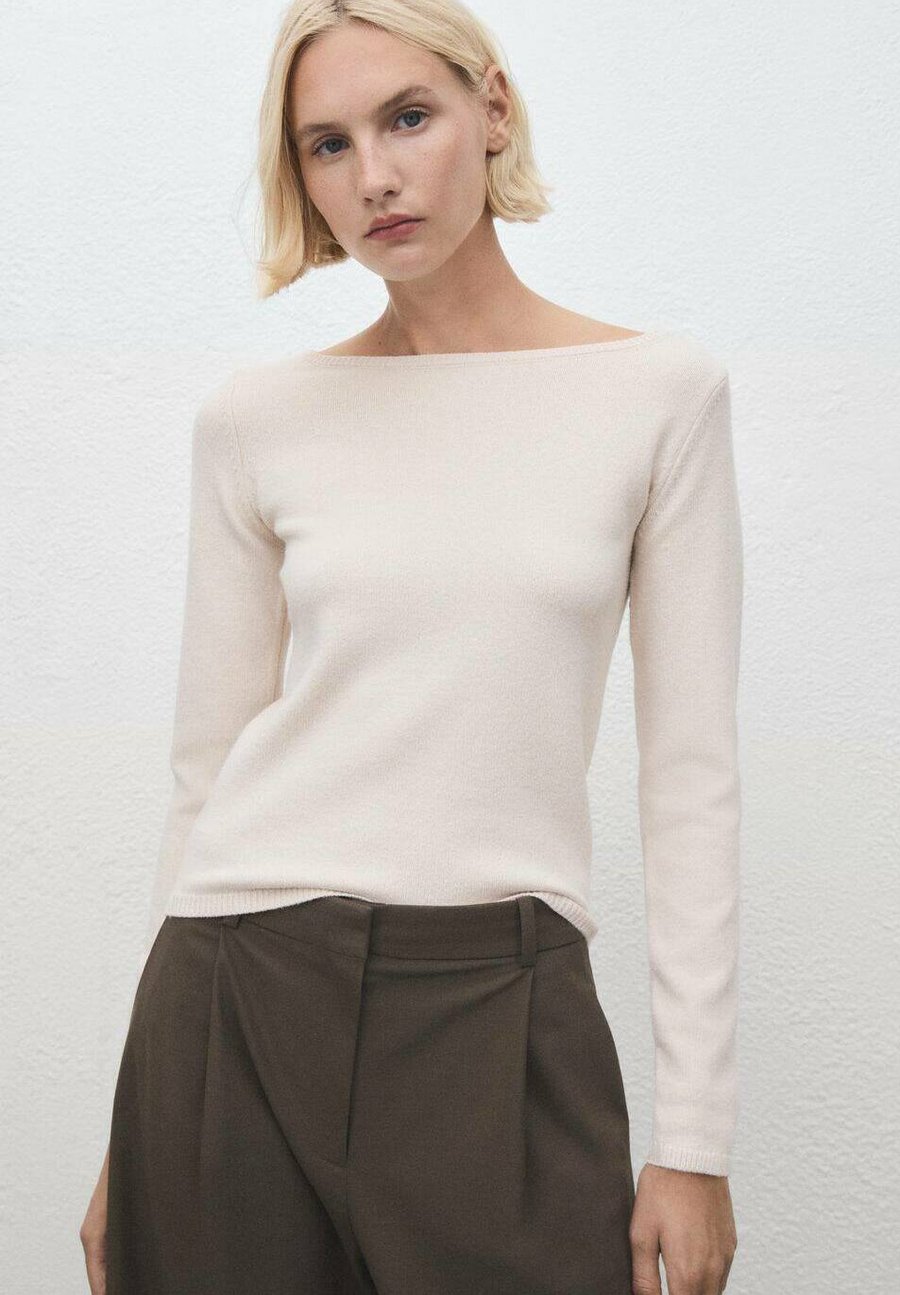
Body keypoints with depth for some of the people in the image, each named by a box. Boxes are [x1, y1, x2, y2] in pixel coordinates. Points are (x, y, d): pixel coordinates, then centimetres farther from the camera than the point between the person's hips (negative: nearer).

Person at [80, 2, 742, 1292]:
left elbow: (689, 768, -1)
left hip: (502, 1004, -1)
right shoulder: (255, 419, 4)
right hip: (242, 993, 2)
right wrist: (132, 1130, 9)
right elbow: (209, 762, 8)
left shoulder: (659, 389, 0)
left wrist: (694, 1131, -4)